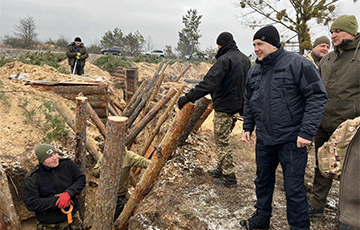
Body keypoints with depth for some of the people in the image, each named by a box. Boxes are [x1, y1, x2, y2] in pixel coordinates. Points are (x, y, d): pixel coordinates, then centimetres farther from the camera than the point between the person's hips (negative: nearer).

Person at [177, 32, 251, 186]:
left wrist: (188, 97, -27)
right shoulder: (244, 58, 11)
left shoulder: (225, 60, -19)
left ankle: (229, 176, 9)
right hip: (237, 107, 9)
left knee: (222, 141, 1)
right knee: (223, 139, 20)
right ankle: (222, 169, 31)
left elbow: (209, 83, -28)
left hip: (224, 108, -9)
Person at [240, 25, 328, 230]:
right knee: (263, 180, 19)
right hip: (264, 139, 7)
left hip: (292, 140, -6)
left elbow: (318, 96, -16)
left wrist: (307, 132, -20)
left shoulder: (297, 64, -13)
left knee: (294, 188, 2)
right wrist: (248, 127, 14)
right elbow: (249, 102, 19)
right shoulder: (254, 71, 9)